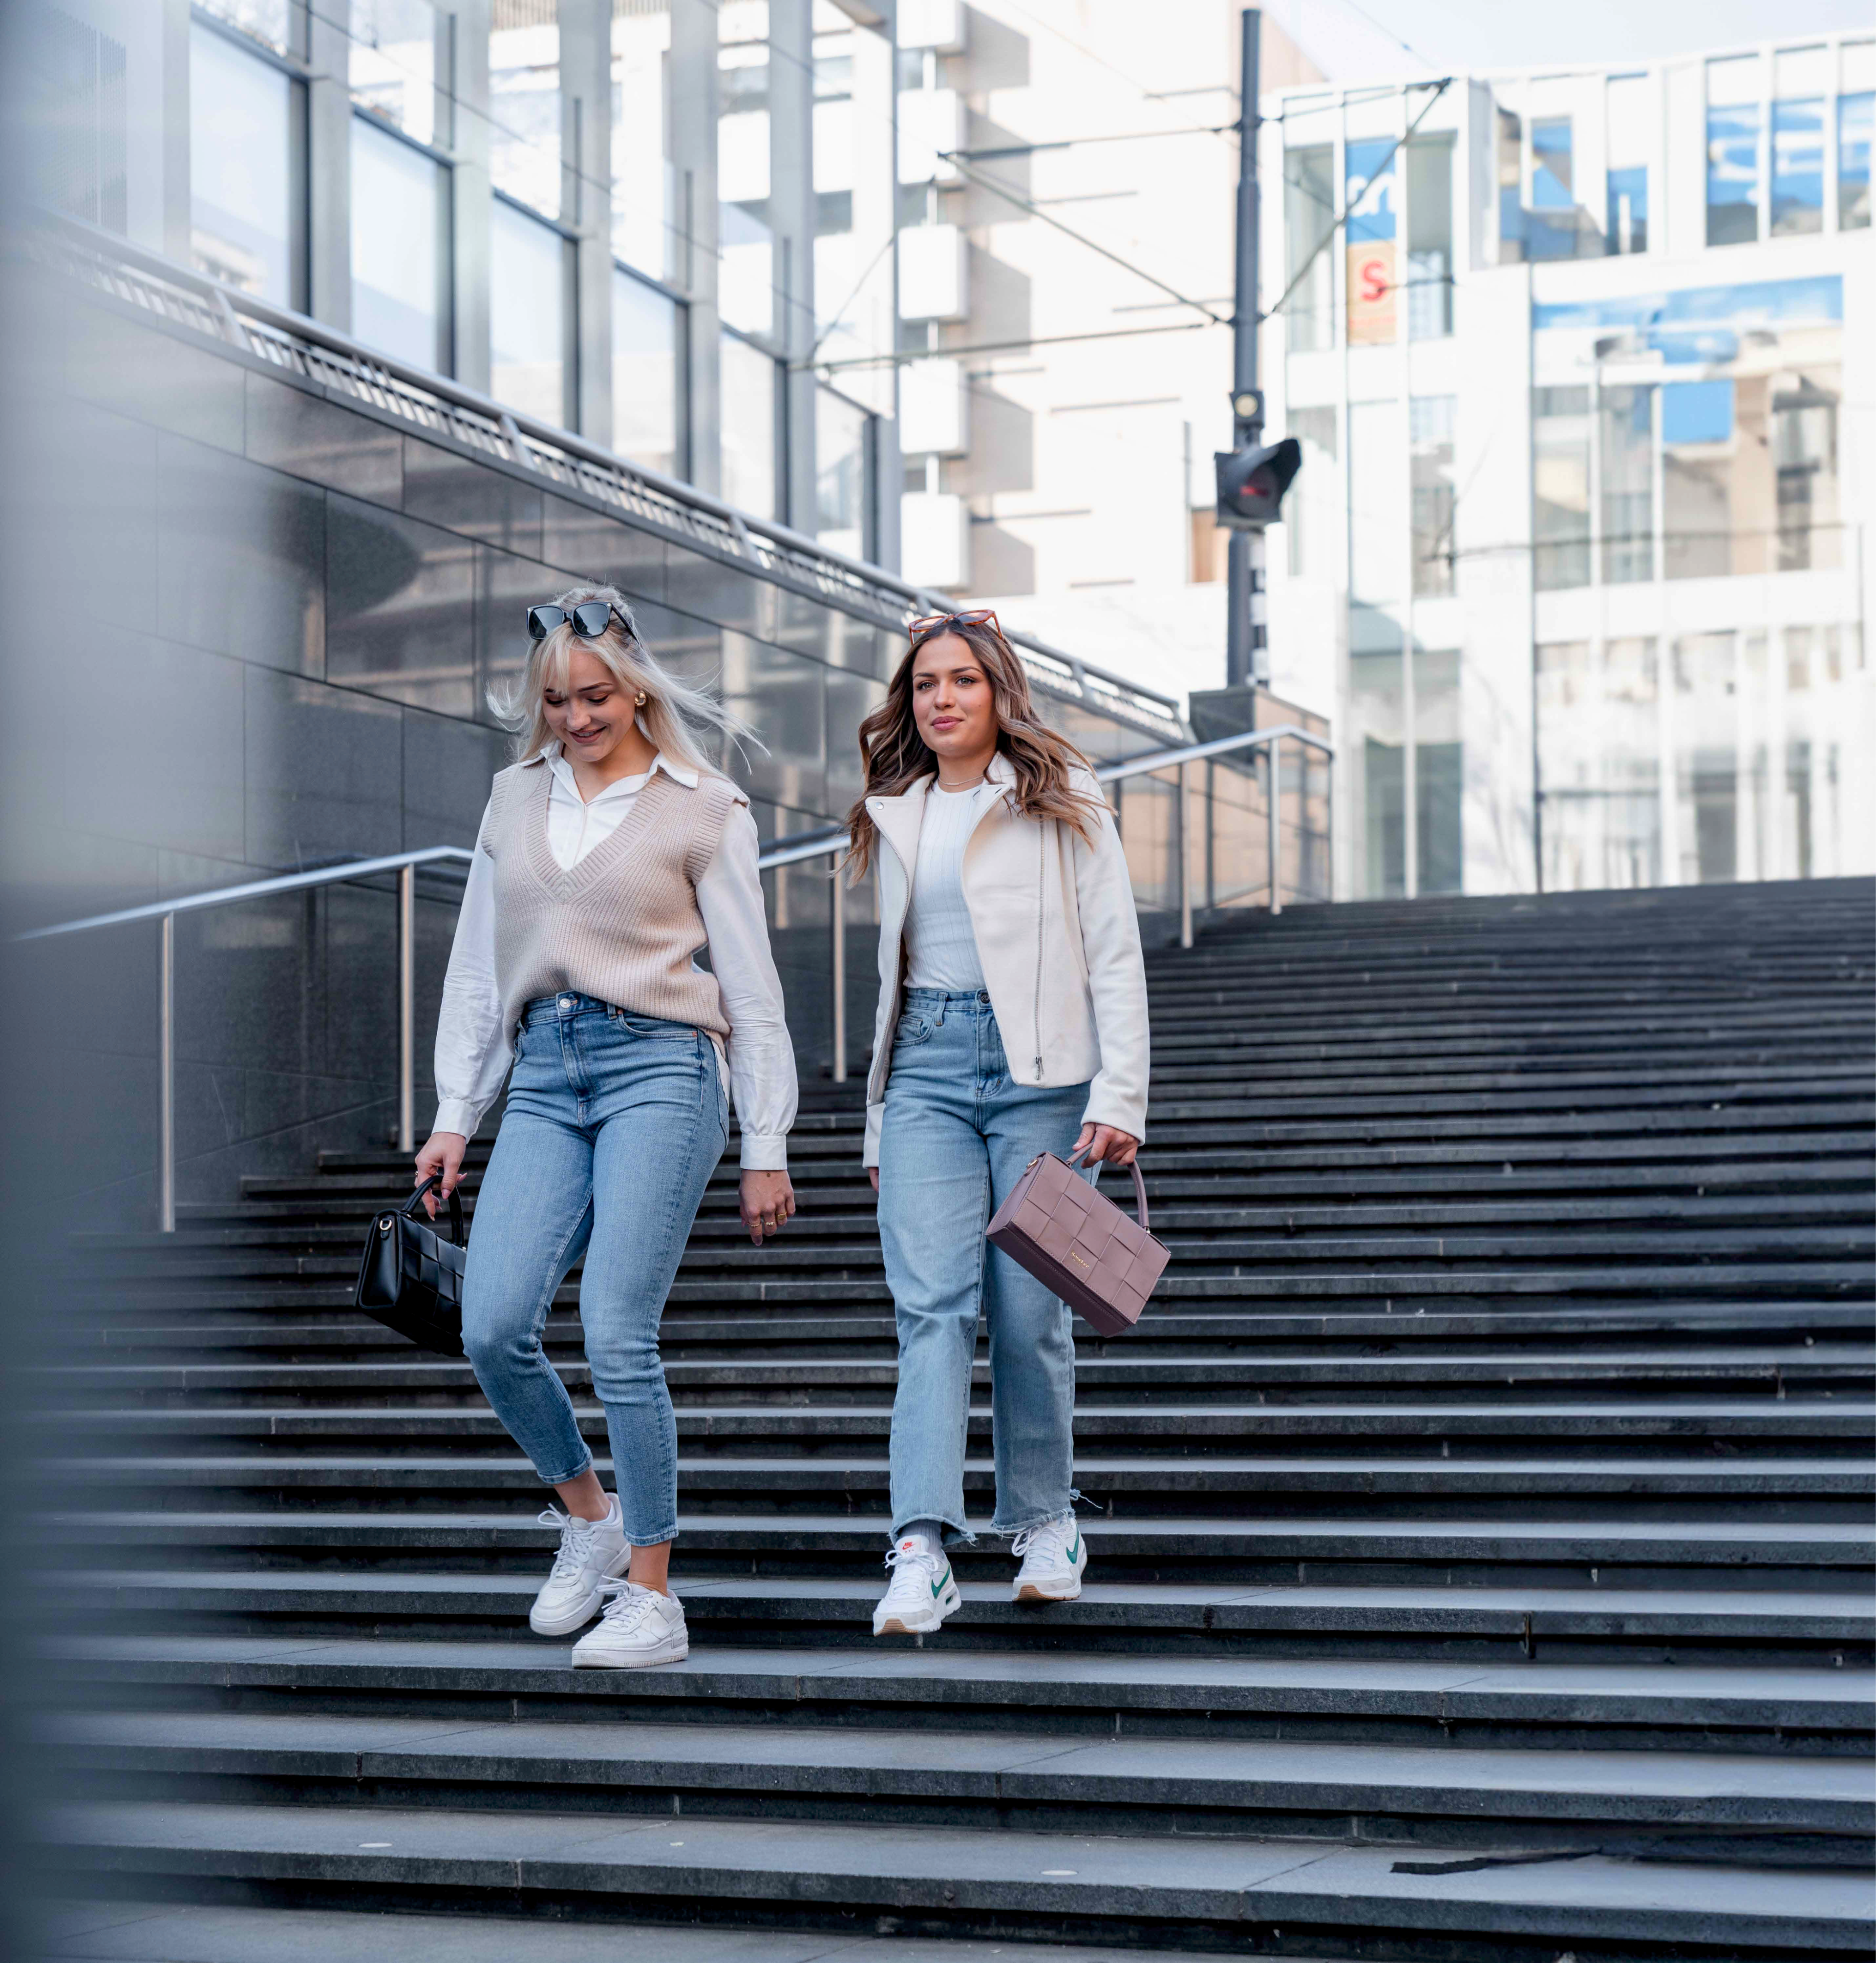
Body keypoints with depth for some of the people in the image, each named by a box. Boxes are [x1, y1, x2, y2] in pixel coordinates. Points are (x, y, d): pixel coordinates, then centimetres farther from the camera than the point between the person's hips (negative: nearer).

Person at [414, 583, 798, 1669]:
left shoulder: (705, 807, 2)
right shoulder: (517, 796, 15)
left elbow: (752, 987, 2)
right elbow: (478, 967, 18)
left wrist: (767, 1149, 0)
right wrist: (455, 1117, 12)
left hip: (660, 1067, -4)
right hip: (546, 1078, 4)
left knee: (618, 1337, -11)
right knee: (493, 1327, -10)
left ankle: (653, 1598, 1)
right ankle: (590, 1517, 16)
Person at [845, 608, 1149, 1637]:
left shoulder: (1060, 801, 2)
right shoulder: (897, 818, 17)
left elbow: (1115, 956, -2)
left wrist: (1118, 1097, -11)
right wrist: (880, 1120, 18)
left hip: (1037, 1068, -3)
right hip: (928, 1068, 3)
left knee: (1029, 1311, 0)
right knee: (933, 1303, -10)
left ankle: (1045, 1522, 20)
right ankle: (921, 1552, -19)